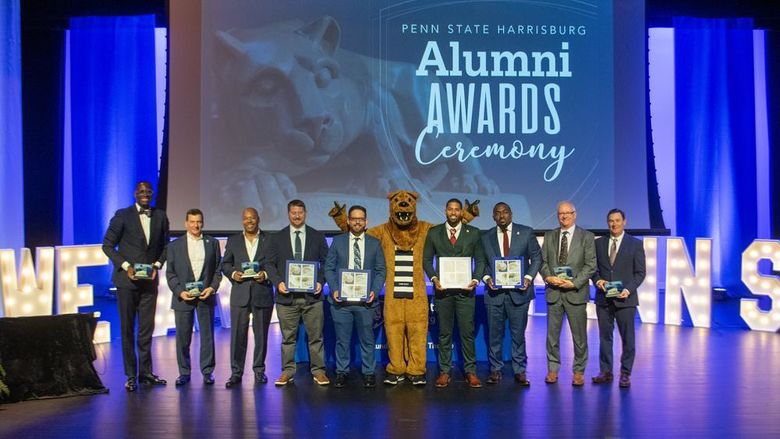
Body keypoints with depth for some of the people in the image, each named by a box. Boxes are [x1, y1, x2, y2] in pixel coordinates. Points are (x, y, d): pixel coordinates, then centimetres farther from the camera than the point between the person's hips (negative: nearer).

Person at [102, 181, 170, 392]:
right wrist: (125, 265, -11)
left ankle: (145, 372, 17)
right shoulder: (123, 215, -3)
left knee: (147, 328, 7)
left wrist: (157, 265, -2)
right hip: (127, 280, -3)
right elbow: (108, 245, -2)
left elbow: (164, 246, 14)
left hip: (149, 280, 3)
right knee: (127, 328, 3)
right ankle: (131, 375, 9)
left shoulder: (160, 216, 7)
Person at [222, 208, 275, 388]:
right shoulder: (233, 241, 11)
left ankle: (259, 370, 17)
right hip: (240, 293, 1)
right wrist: (233, 273, -7)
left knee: (261, 334, 6)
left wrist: (266, 275, -13)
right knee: (238, 334, -1)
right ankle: (236, 372, 6)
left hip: (263, 293, -1)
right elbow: (225, 264, 13)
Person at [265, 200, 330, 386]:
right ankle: (288, 371, 15)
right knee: (288, 337, 6)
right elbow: (270, 264, 6)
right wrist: (278, 282, -9)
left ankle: (318, 371, 12)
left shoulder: (317, 237, 7)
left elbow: (326, 263, 7)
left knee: (315, 336, 3)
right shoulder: (277, 238, 7)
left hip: (312, 294, 0)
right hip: (287, 295, 0)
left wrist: (321, 281, -7)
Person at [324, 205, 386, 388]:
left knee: (367, 339, 5)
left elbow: (381, 270, 6)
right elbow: (329, 268, 6)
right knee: (342, 339, 6)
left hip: (365, 300, 0)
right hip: (341, 299, 0)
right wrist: (334, 289, -8)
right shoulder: (338, 241, 7)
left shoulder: (375, 243, 7)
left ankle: (368, 373, 16)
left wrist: (375, 291, -8)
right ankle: (342, 372, 18)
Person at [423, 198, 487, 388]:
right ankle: (444, 371, 12)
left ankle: (470, 371, 8)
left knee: (467, 332, 0)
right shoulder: (433, 232, 7)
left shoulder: (473, 233, 6)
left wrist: (476, 280, -7)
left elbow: (480, 260, 7)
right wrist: (434, 278, -7)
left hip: (465, 289, -1)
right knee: (444, 333, 6)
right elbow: (427, 259, 8)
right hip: (442, 289, 1)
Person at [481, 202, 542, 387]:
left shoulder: (526, 232, 3)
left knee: (518, 333, 3)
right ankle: (495, 370, 16)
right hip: (494, 291, 2)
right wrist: (487, 278, -8)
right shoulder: (486, 237, 8)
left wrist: (528, 277, -9)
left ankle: (519, 371, 12)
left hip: (519, 290, -1)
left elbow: (536, 257, 4)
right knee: (495, 333, 5)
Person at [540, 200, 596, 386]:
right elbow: (543, 261, 10)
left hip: (575, 292, -2)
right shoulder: (549, 236, 11)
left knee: (579, 335, 3)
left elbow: (591, 265, -4)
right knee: (552, 334, 7)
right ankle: (553, 369, 18)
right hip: (553, 291, 3)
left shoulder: (586, 237, 2)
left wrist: (575, 283, -14)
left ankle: (579, 372, 14)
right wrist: (548, 277, -9)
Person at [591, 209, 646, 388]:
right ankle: (605, 372, 17)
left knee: (627, 338, 2)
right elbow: (593, 267, 12)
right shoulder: (599, 243, 9)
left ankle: (625, 373, 12)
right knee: (604, 337, 8)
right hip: (603, 298, 3)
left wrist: (628, 289, -15)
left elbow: (640, 272, -1)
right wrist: (597, 280, -9)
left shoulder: (635, 244, 1)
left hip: (625, 298, -2)